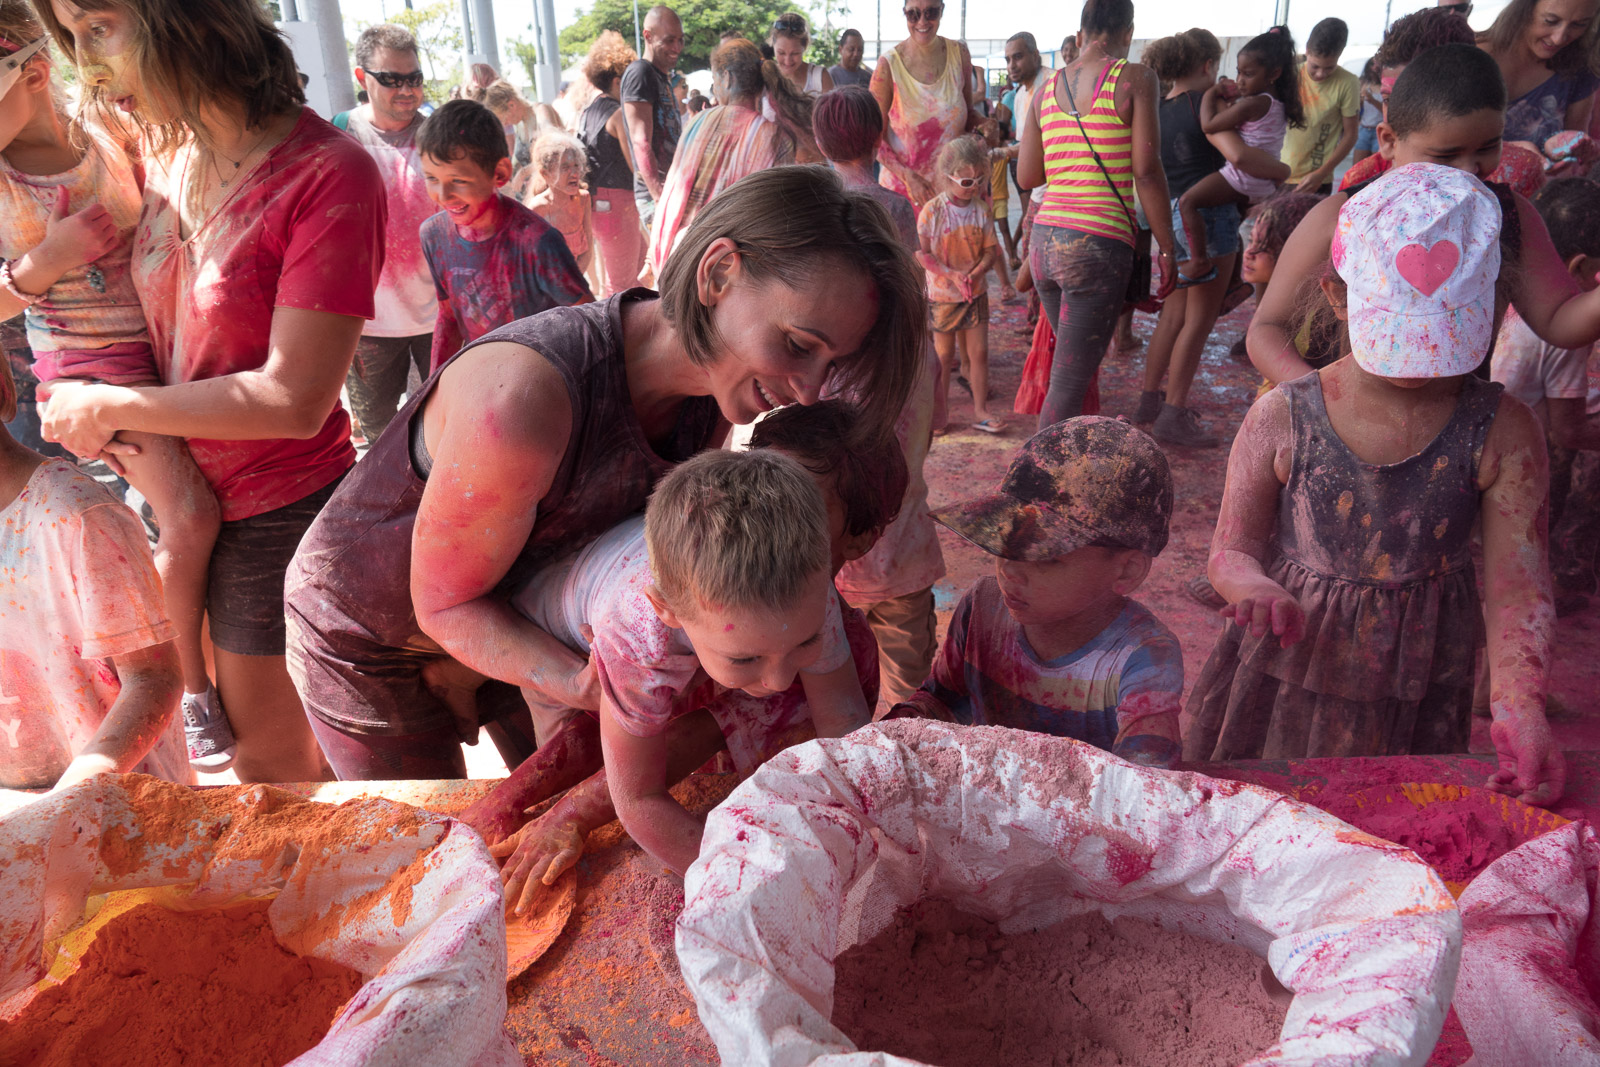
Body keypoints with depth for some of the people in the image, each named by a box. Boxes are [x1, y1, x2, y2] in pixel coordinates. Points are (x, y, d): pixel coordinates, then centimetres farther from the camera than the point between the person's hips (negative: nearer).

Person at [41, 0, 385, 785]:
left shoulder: (328, 175, -21)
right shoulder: (164, 154, 2)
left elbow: (294, 399, -23)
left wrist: (110, 409, -13)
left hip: (284, 509, -7)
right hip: (194, 502, 7)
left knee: (271, 751, 11)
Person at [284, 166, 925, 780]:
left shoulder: (712, 384, -18)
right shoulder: (519, 397, -41)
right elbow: (446, 602, -27)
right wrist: (584, 687, -41)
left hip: (508, 616, 6)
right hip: (362, 640, -5)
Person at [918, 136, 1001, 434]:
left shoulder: (981, 209, -1)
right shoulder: (931, 211, -12)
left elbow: (991, 249, 0)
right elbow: (922, 253, -12)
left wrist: (974, 273, -17)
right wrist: (952, 274, -21)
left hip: (976, 292, 3)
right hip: (942, 294, -3)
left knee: (978, 352, 4)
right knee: (944, 355, 7)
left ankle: (980, 410, 15)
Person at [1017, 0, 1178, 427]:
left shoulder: (1045, 91, 13)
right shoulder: (1135, 78, -1)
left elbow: (1027, 177, 14)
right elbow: (1146, 171, -8)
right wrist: (1167, 248, -2)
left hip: (1044, 242, 6)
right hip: (1098, 244, -6)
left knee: (1074, 367, 23)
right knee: (1068, 388, -4)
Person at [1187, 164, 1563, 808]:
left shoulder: (1503, 433, -9)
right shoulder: (1282, 419, -11)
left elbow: (1517, 588, -11)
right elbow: (1231, 551, -5)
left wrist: (1522, 710, -26)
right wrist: (1257, 591, -29)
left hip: (1416, 703, 0)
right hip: (1283, 683, 0)